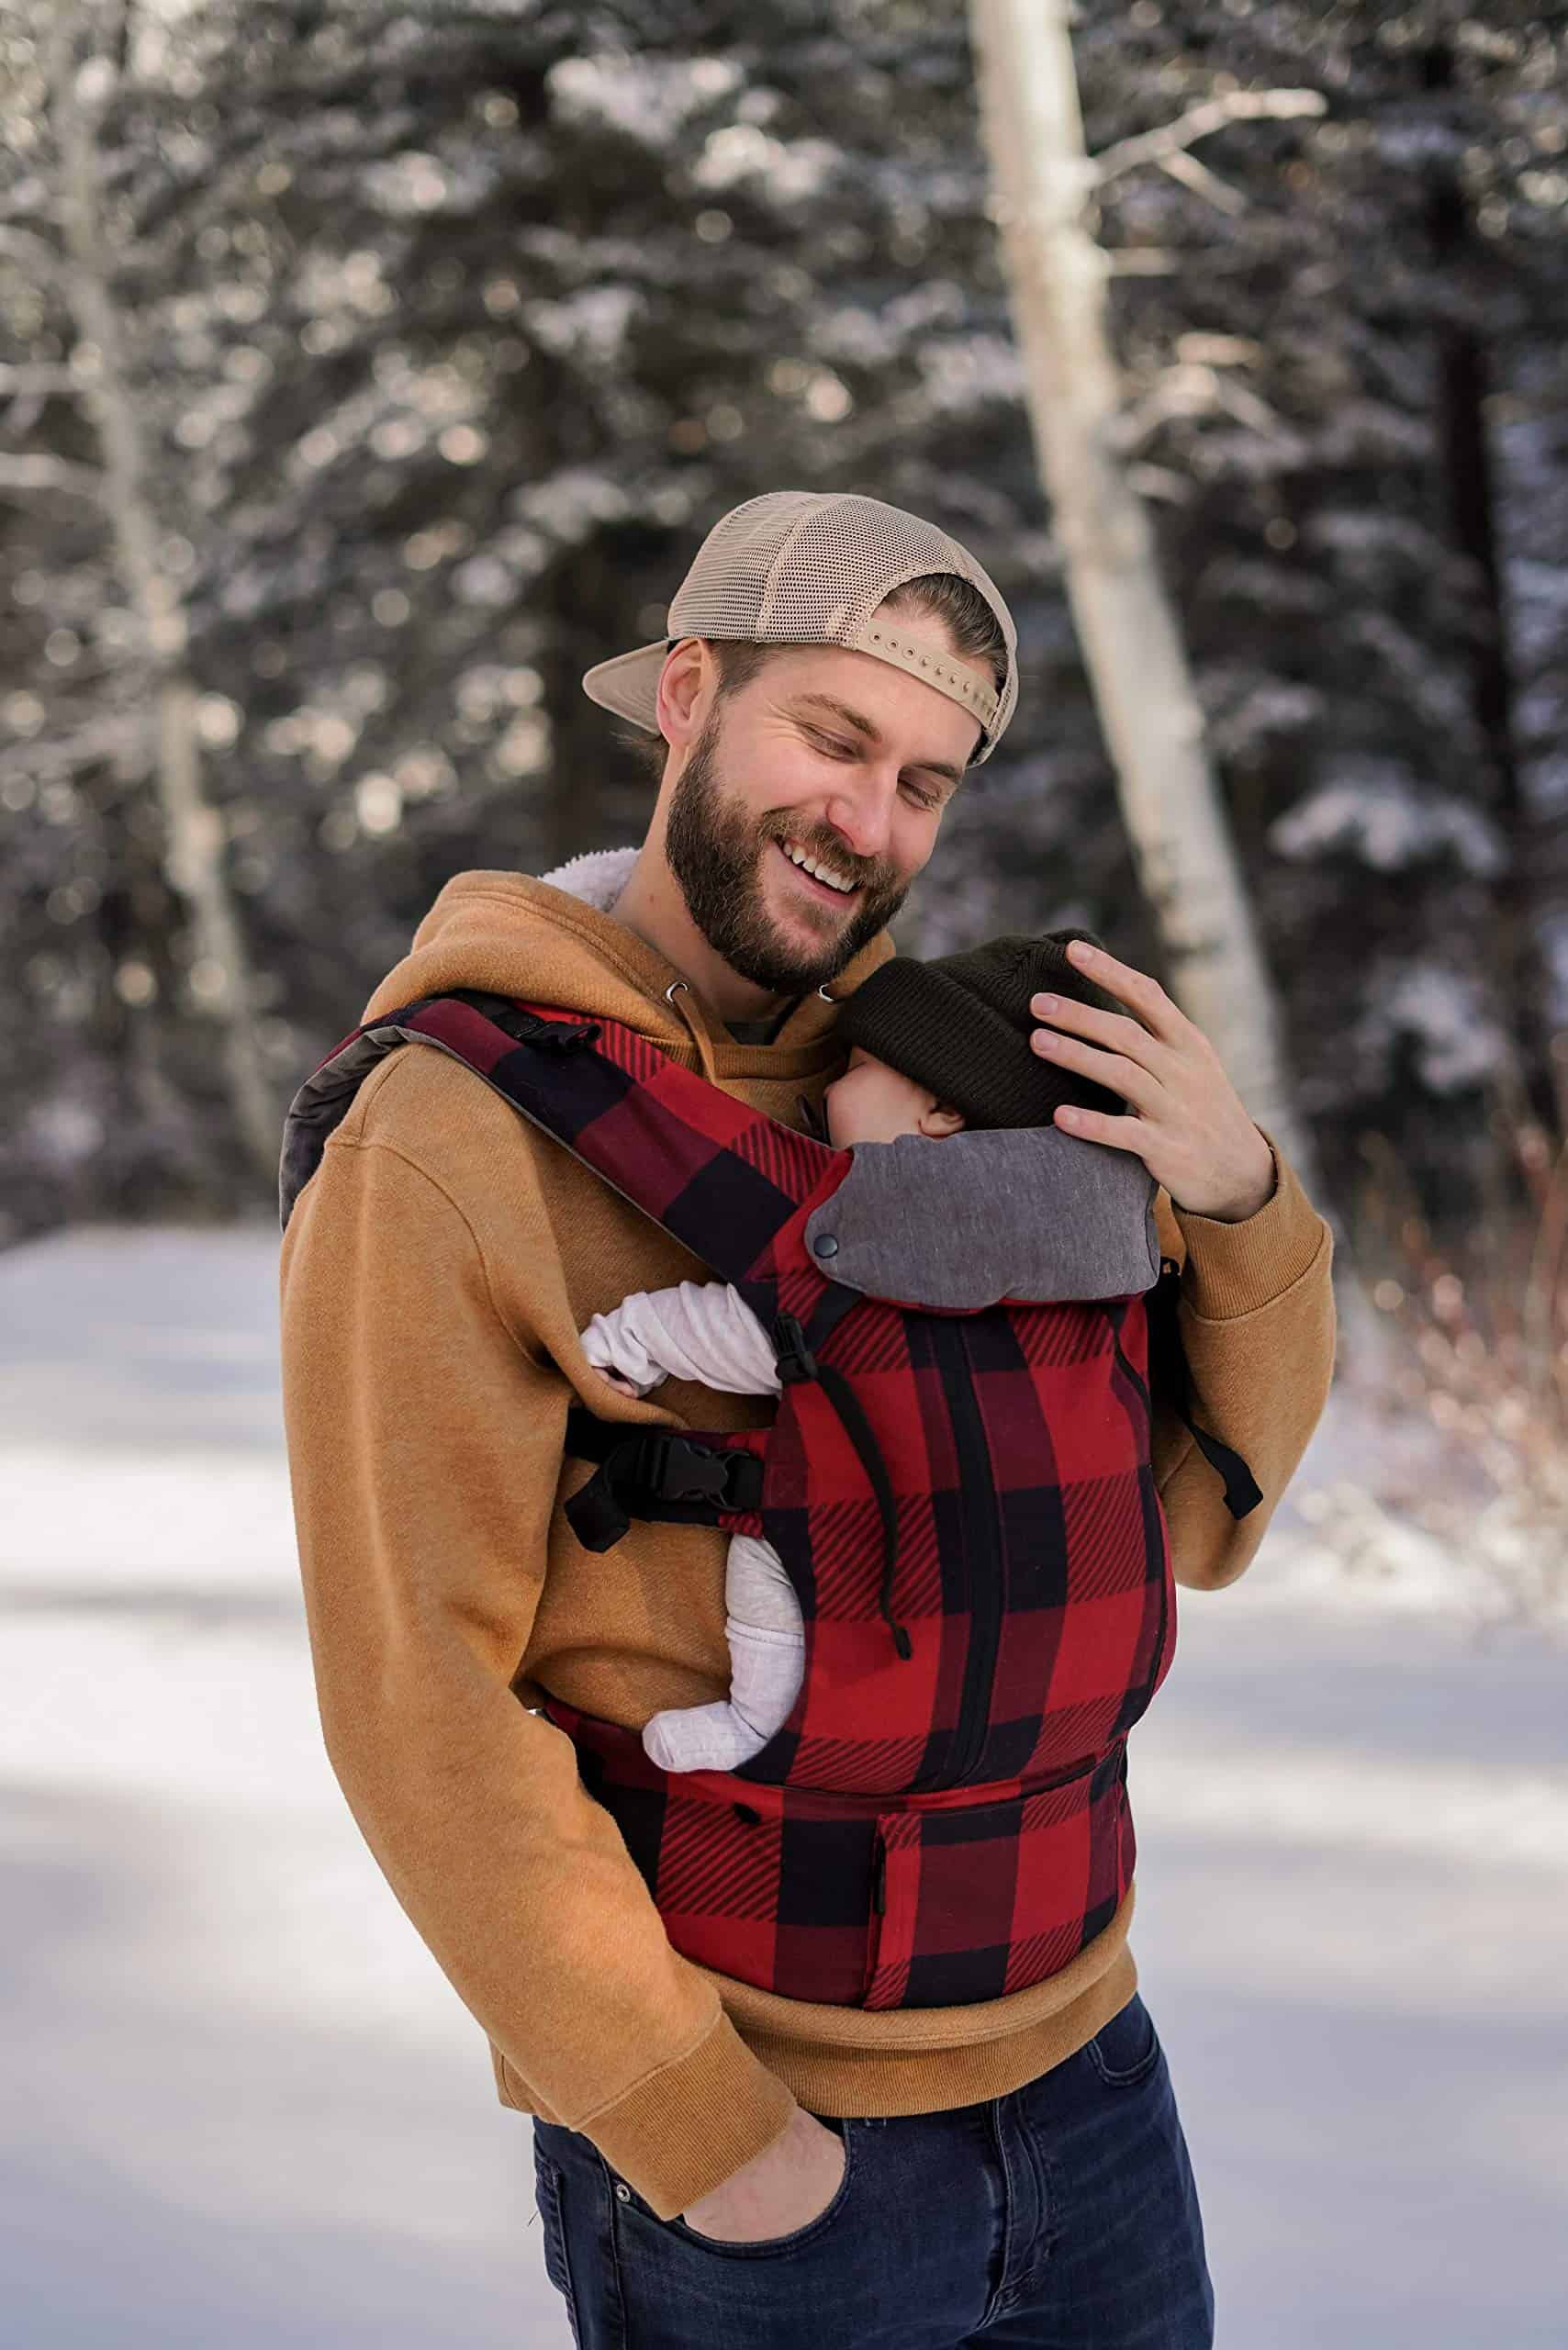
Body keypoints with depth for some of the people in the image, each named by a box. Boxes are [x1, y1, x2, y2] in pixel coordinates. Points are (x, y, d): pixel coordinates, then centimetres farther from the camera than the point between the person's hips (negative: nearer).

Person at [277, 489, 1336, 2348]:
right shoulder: (436, 1155, -15)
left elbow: (1188, 1520, 3)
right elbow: (421, 1710, -16)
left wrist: (1240, 1200, -14)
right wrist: (699, 2131, -14)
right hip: (724, 2138, -5)